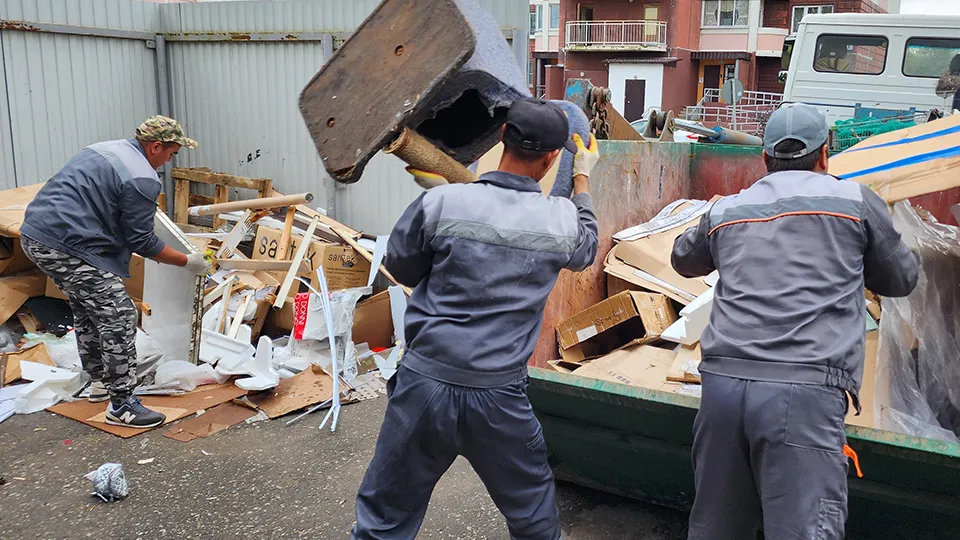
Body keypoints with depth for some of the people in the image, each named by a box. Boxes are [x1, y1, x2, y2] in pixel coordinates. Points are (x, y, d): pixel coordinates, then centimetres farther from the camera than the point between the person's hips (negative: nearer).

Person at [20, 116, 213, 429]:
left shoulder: (107, 150, 18)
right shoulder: (142, 179, -12)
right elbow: (142, 242, -9)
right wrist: (188, 262, 3)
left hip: (34, 234, 11)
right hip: (66, 247, -11)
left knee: (88, 311, 24)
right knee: (118, 316, -6)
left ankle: (101, 382, 37)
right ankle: (121, 405, -1)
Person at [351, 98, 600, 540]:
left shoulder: (440, 203, -11)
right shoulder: (561, 220, -6)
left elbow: (402, 269, 5)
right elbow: (586, 249, 19)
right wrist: (582, 179, 33)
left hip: (424, 384, 0)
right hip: (498, 400, 0)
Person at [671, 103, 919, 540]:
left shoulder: (725, 211, 16)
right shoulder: (856, 201, 8)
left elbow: (683, 259, 36)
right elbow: (901, 279, 22)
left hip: (723, 381, 4)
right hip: (805, 389, -4)